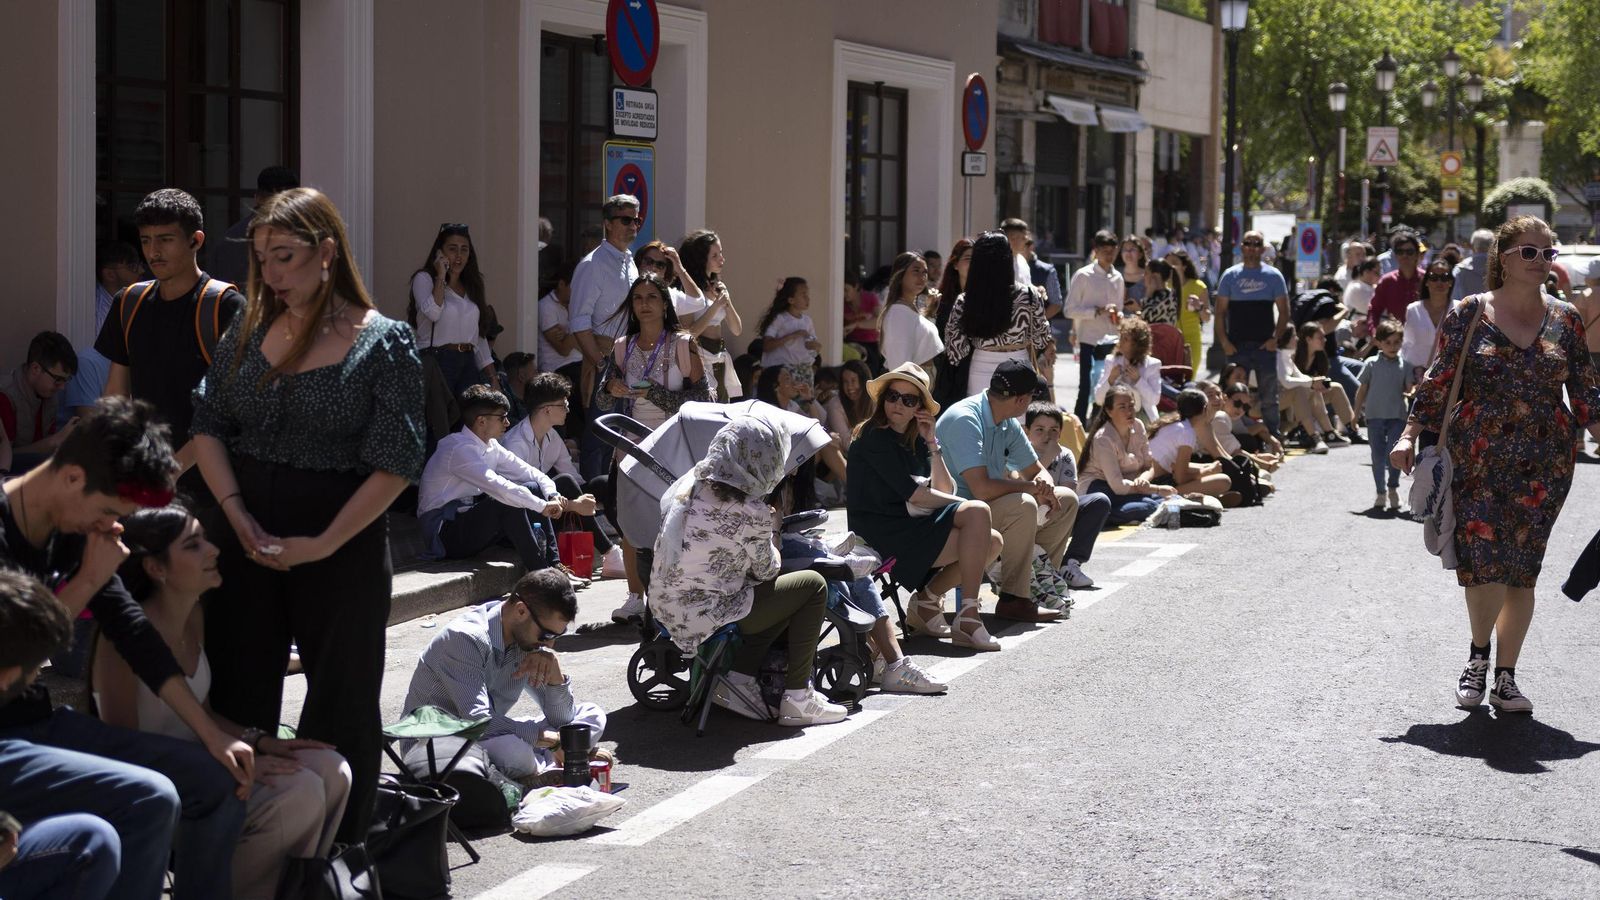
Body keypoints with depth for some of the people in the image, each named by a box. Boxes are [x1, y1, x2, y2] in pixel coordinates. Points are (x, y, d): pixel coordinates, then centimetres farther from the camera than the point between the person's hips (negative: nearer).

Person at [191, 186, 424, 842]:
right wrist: (237, 515, -7)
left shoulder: (383, 343, -8)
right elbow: (208, 424, 8)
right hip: (248, 536, 4)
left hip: (344, 541, -4)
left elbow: (394, 465, -12)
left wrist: (322, 544, -17)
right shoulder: (250, 332, 6)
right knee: (238, 698, 8)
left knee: (340, 703, 6)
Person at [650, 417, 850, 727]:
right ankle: (797, 699, 10)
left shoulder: (688, 483, 0)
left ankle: (739, 678, 14)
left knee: (780, 596, 24)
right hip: (707, 617, -8)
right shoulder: (751, 514, -20)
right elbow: (766, 571, -4)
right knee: (813, 585, 7)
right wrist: (773, 530, 14)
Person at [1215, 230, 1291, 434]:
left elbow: (1284, 311, 6)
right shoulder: (1230, 275, 5)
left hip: (1265, 346, 0)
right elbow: (1220, 311, 5)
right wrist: (1224, 341, -6)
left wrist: (1276, 338, -6)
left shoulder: (1273, 276, 5)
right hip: (1237, 346, 0)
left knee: (1269, 397, 3)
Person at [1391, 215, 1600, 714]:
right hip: (1477, 461, -2)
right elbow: (1437, 380, 1)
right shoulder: (1469, 313, 0)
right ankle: (1479, 655, 15)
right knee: (1483, 563, -12)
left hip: (1544, 465, 2)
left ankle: (1504, 677, 15)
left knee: (1523, 570, 4)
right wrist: (1409, 435, -6)